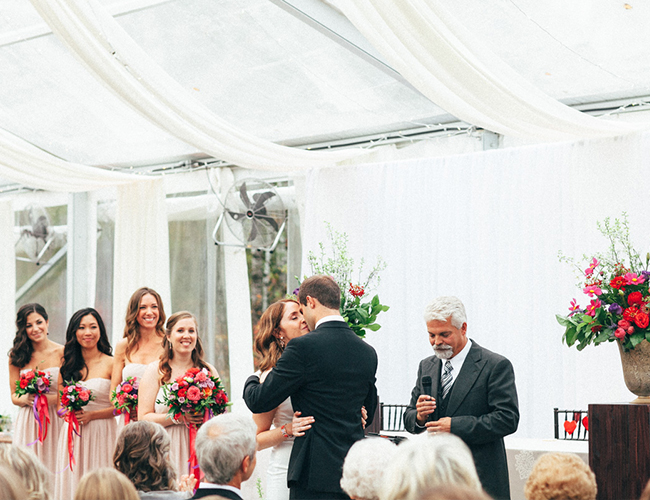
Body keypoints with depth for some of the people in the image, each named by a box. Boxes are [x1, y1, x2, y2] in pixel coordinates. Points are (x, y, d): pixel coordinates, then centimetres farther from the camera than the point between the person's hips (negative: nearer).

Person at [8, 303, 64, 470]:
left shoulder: (62, 353, -1)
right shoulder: (17, 357, 8)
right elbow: (14, 396, 12)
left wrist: (48, 399, -18)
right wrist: (26, 399, -9)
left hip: (55, 423, -2)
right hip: (28, 424, 2)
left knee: (54, 467, -4)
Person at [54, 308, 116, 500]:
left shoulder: (111, 364, -3)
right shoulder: (68, 365, 10)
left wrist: (91, 415, -14)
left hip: (101, 434, -4)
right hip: (71, 435, 4)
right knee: (72, 483, 4)